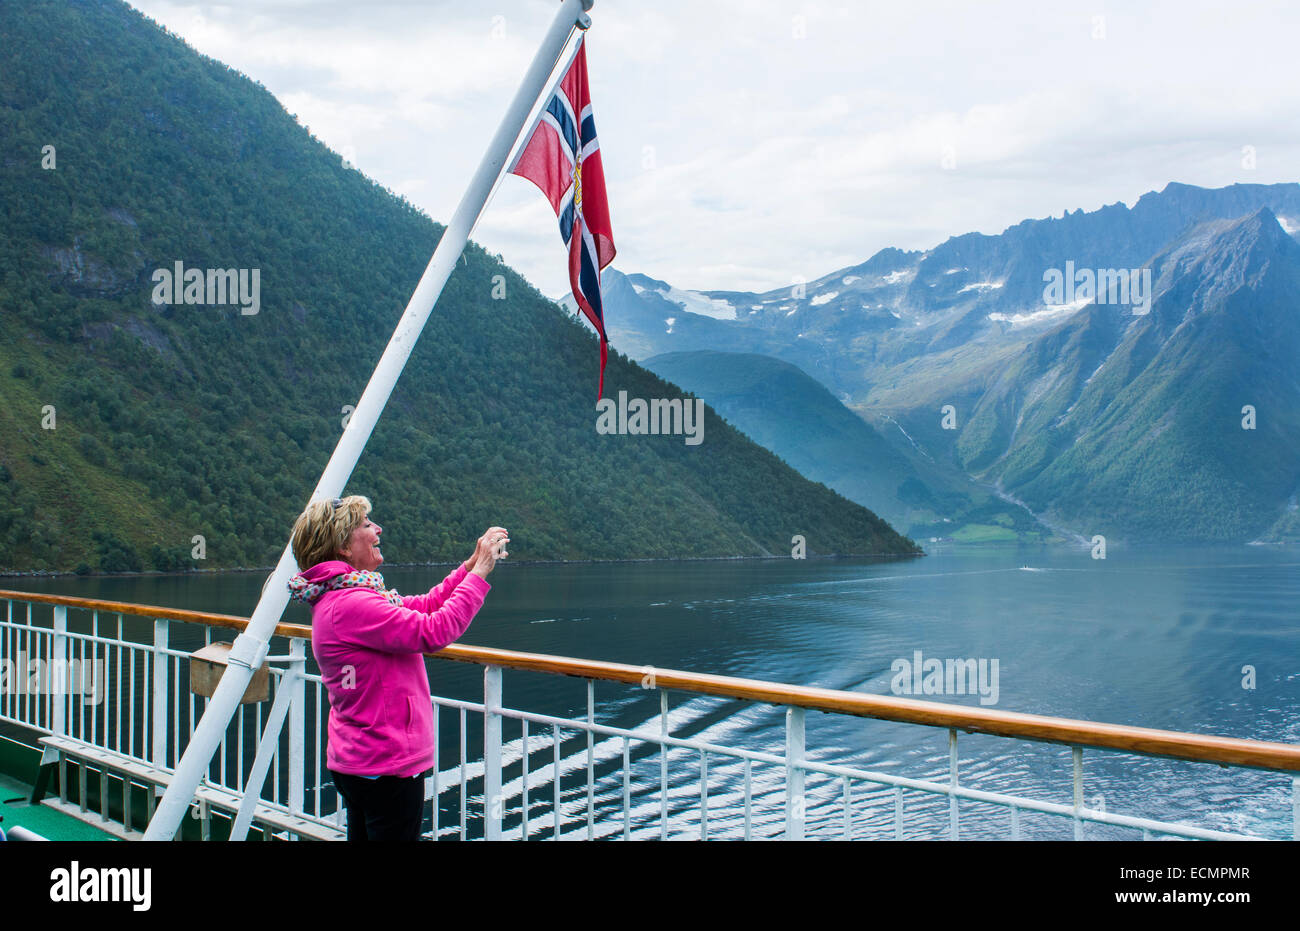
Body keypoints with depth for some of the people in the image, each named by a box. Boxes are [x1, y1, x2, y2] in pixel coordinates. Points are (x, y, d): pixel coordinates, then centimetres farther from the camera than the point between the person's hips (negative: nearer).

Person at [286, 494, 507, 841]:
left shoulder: (339, 598, 11)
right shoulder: (350, 604, -23)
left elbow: (422, 607, 15)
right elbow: (434, 631, -27)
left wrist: (470, 565, 8)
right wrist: (480, 572, -18)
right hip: (387, 765, -11)